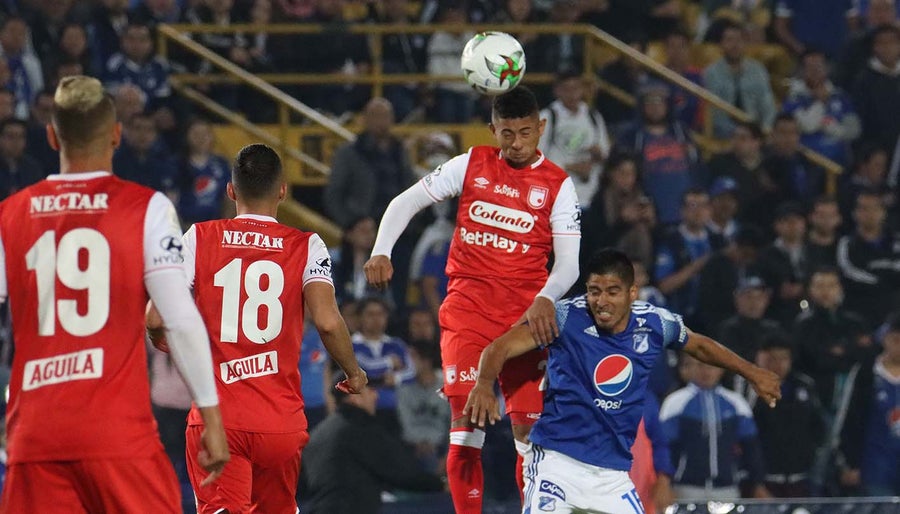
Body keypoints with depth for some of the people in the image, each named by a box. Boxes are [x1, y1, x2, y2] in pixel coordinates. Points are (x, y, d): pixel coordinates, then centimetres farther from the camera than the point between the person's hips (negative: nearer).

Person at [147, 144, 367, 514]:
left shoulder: (199, 238, 3)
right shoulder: (306, 247, 2)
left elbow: (156, 318, -6)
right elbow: (327, 321, -13)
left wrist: (159, 339, 18)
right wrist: (353, 372, 6)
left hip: (215, 416, -1)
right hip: (280, 420, 1)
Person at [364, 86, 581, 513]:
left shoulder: (558, 185, 2)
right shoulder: (470, 165, 5)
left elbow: (568, 264, -4)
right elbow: (407, 202, 8)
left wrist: (546, 298, -25)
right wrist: (381, 252, -9)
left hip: (524, 313, 0)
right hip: (467, 309, 0)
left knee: (528, 425, -2)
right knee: (465, 415, -12)